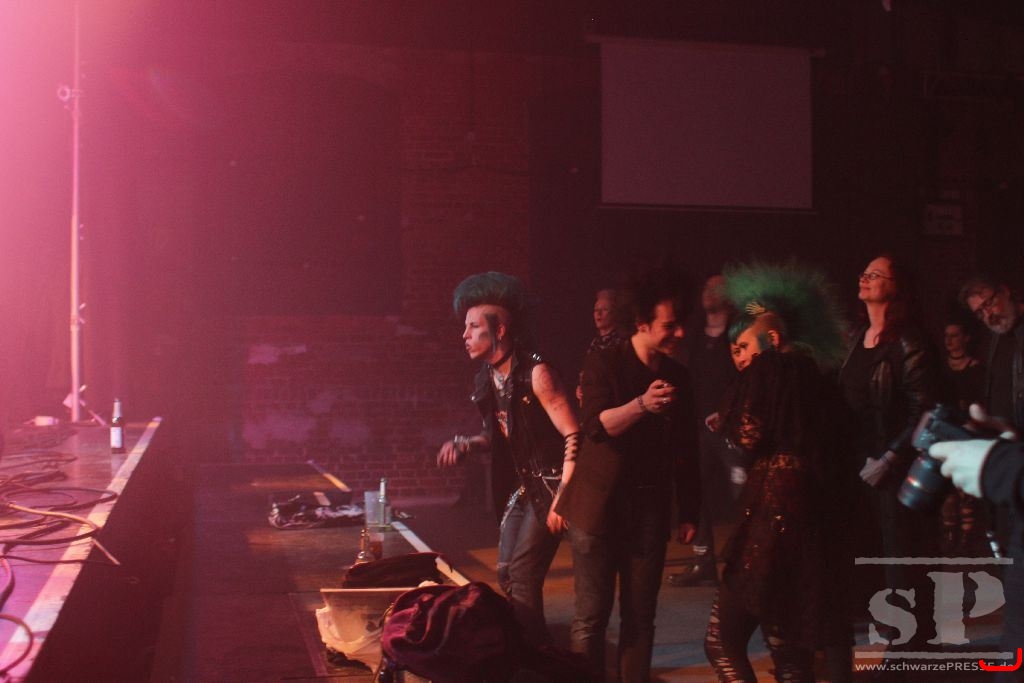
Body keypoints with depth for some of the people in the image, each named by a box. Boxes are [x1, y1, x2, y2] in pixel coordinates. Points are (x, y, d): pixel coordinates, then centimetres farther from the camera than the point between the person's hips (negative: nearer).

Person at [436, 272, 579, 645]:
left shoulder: (535, 373, -18)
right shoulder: (488, 379, 6)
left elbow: (574, 435, -20)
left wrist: (562, 499, -22)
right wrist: (464, 444, 0)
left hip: (551, 485, -8)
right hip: (522, 486, 8)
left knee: (523, 575, -11)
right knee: (506, 573, 9)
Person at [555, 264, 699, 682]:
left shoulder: (678, 377, 8)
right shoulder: (604, 364, -6)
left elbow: (686, 451, 12)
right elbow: (596, 425, -20)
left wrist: (690, 512, 11)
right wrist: (642, 404, -35)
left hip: (650, 511, 4)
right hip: (599, 506, -4)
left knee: (640, 617, 8)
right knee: (591, 615, 0)